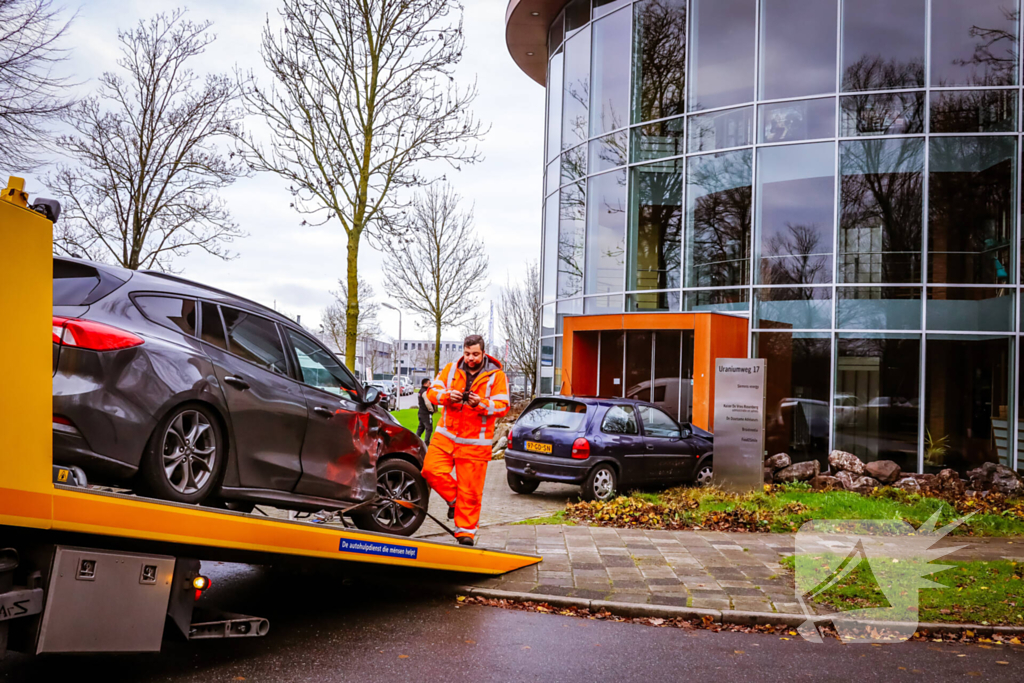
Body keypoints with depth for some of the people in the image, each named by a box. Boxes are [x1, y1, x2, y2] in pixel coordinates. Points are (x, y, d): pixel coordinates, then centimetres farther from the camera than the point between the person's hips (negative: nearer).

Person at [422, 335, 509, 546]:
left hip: (475, 443, -3)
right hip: (446, 436, 3)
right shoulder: (451, 369, 9)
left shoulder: (496, 376, 0)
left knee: (470, 490, -2)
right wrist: (447, 396, -16)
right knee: (431, 469, -14)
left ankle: (466, 531, 11)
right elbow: (432, 391, 6)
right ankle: (454, 499, 13)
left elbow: (503, 407, -6)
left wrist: (481, 404, -24)